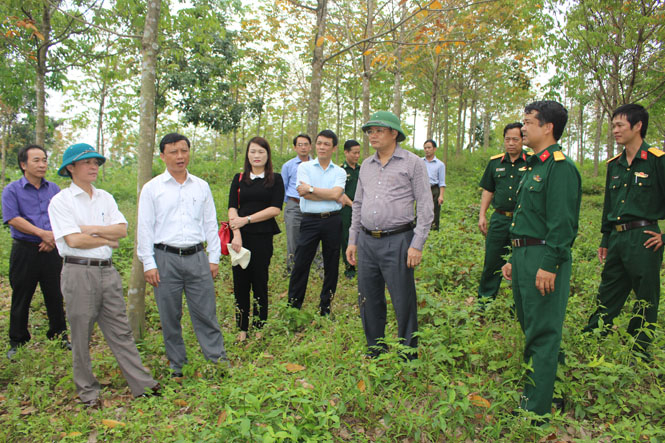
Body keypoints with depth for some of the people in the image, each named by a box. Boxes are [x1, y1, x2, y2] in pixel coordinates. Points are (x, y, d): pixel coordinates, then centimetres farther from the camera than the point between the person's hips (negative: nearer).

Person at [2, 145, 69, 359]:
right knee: (21, 299, 6)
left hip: (51, 251, 3)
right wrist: (42, 233, -17)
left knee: (55, 297, 8)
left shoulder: (54, 189, 11)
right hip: (24, 251, -2)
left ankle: (60, 337, 21)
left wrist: (54, 237, -9)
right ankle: (17, 343, 19)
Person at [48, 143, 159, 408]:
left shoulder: (105, 198, 12)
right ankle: (87, 391, 22)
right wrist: (108, 239, -4)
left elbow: (122, 230, 1)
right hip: (79, 272, -4)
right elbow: (73, 240, -13)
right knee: (82, 335, 7)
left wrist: (92, 229, -11)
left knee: (120, 331, 8)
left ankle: (142, 385, 12)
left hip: (107, 270, 4)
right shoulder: (61, 201, -3)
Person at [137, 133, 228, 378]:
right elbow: (145, 228, 1)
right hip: (165, 259, -1)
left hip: (197, 257, 1)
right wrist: (149, 264, -4)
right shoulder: (152, 188, 2)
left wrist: (214, 257, 8)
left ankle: (218, 359, 13)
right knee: (170, 317, 7)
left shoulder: (201, 186, 9)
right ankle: (177, 366, 21)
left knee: (206, 312, 3)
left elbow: (210, 224, 12)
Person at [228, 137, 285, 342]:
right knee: (240, 282, 4)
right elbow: (232, 208, 2)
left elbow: (275, 209, -5)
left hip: (263, 236, -2)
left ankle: (259, 328, 16)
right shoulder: (239, 179, 12)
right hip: (242, 237, 2)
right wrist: (236, 234, -13)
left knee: (260, 282, 3)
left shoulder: (275, 179, 5)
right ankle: (242, 328, 17)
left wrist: (247, 219, -10)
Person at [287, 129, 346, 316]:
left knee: (331, 266, 8)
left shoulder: (340, 172, 8)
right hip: (310, 220, -1)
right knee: (300, 264, 0)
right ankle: (293, 306, 12)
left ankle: (325, 307, 22)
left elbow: (336, 194, -10)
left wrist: (311, 189, -10)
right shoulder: (304, 167, 5)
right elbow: (305, 194, -8)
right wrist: (329, 195, -8)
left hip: (332, 221, 2)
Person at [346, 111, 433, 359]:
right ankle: (375, 350, 29)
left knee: (403, 302, 0)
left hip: (397, 241, -5)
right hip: (367, 241, 6)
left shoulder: (413, 163, -2)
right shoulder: (366, 166, 15)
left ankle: (409, 355, 17)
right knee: (368, 300, 12)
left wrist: (417, 245, -12)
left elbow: (425, 206, -5)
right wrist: (353, 240, 15)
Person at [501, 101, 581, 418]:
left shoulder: (560, 166, -14)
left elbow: (562, 222, -20)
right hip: (524, 255, 10)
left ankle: (536, 408, 5)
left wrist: (549, 265, -22)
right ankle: (530, 388, 33)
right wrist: (514, 259, 20)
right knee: (529, 327, 19)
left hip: (544, 258, -10)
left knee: (542, 334, -3)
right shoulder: (534, 166, 17)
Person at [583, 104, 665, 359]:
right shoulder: (614, 164, 12)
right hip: (617, 239, 7)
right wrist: (605, 241, 19)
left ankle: (641, 353, 20)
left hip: (643, 240, -6)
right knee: (607, 295, 15)